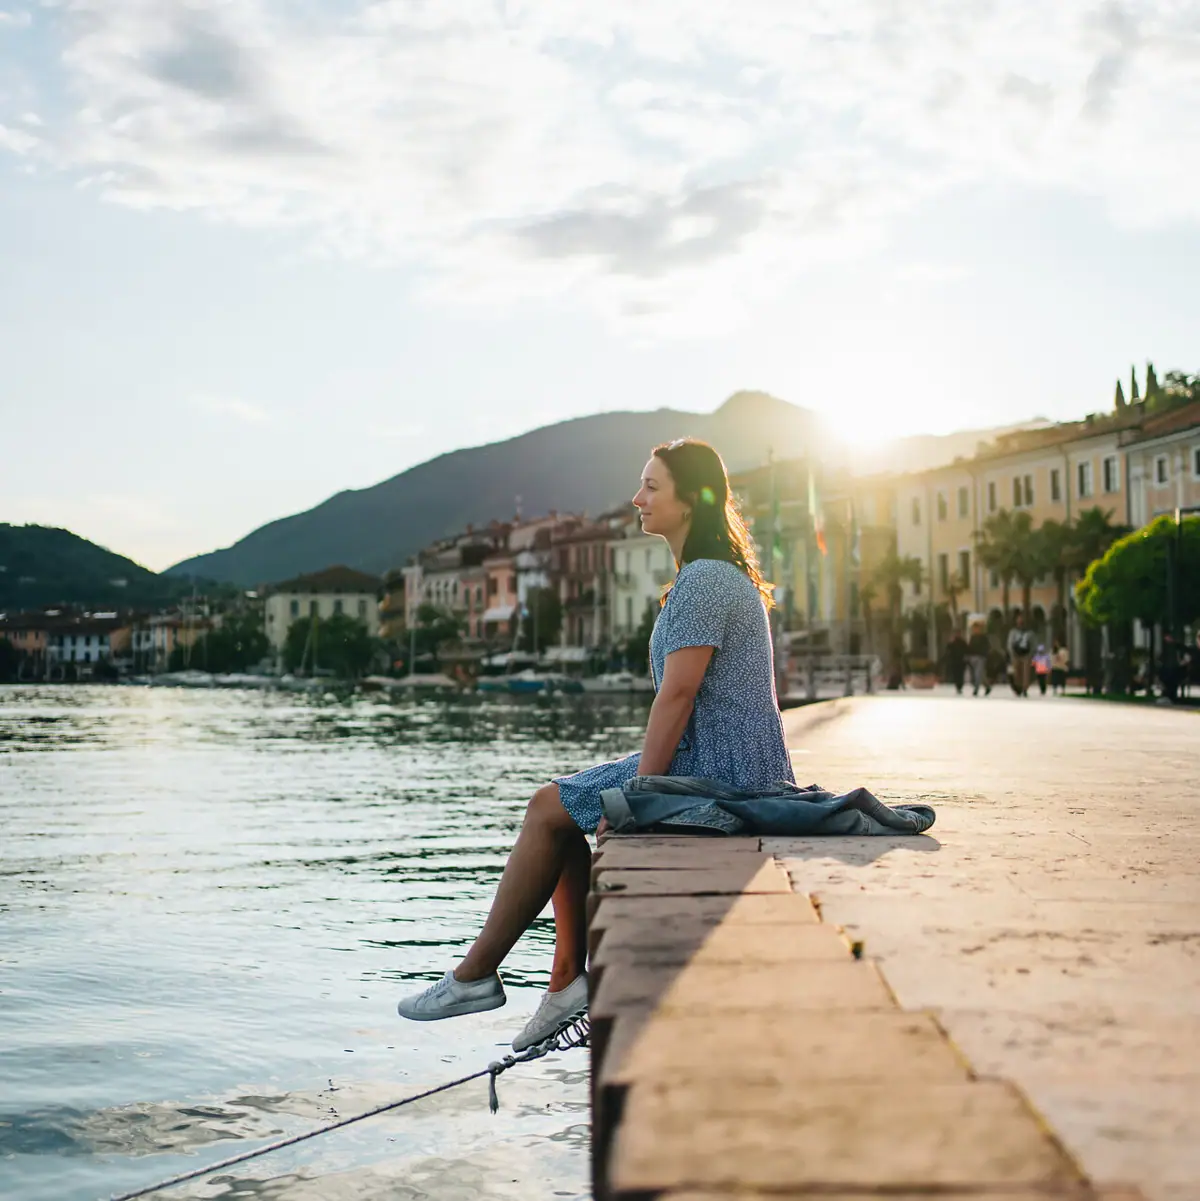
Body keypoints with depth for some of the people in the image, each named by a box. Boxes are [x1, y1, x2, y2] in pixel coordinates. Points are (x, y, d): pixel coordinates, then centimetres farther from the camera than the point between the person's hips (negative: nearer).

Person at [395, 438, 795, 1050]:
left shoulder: (703, 581, -17)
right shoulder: (721, 575, 17)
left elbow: (677, 695, -21)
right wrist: (641, 780, 16)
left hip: (718, 771, -10)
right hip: (734, 767, 10)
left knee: (549, 808, -3)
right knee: (562, 805, 12)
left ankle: (476, 974, 7)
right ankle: (568, 977, 7)